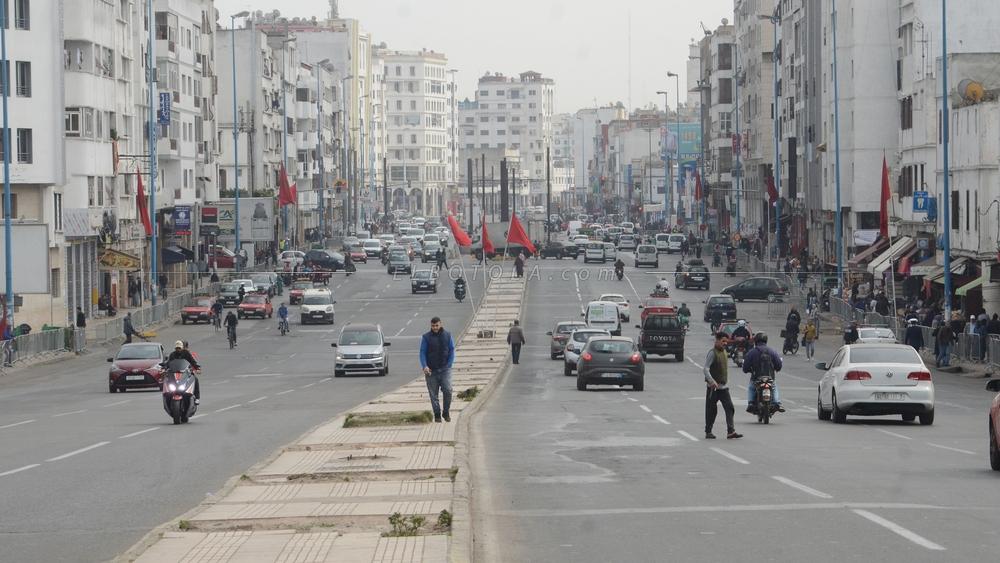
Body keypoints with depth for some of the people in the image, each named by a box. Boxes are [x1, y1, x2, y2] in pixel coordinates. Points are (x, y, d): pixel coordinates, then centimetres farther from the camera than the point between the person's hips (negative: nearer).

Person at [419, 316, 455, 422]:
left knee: (447, 390, -13)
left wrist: (449, 364, -2)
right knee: (433, 394, 2)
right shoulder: (426, 337, 1)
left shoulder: (447, 336, 5)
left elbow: (452, 350, 9)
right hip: (431, 370, 0)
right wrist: (424, 366, -13)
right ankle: (437, 415, 11)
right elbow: (422, 353, 1)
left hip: (445, 369, 0)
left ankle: (446, 412, 3)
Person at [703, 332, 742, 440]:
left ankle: (730, 431, -9)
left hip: (724, 387, 7)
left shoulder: (724, 352, 13)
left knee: (729, 408, -5)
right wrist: (712, 381, -30)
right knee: (711, 410, 1)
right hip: (714, 387, -7)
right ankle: (708, 432, 12)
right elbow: (706, 369, -19)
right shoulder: (712, 353, -12)